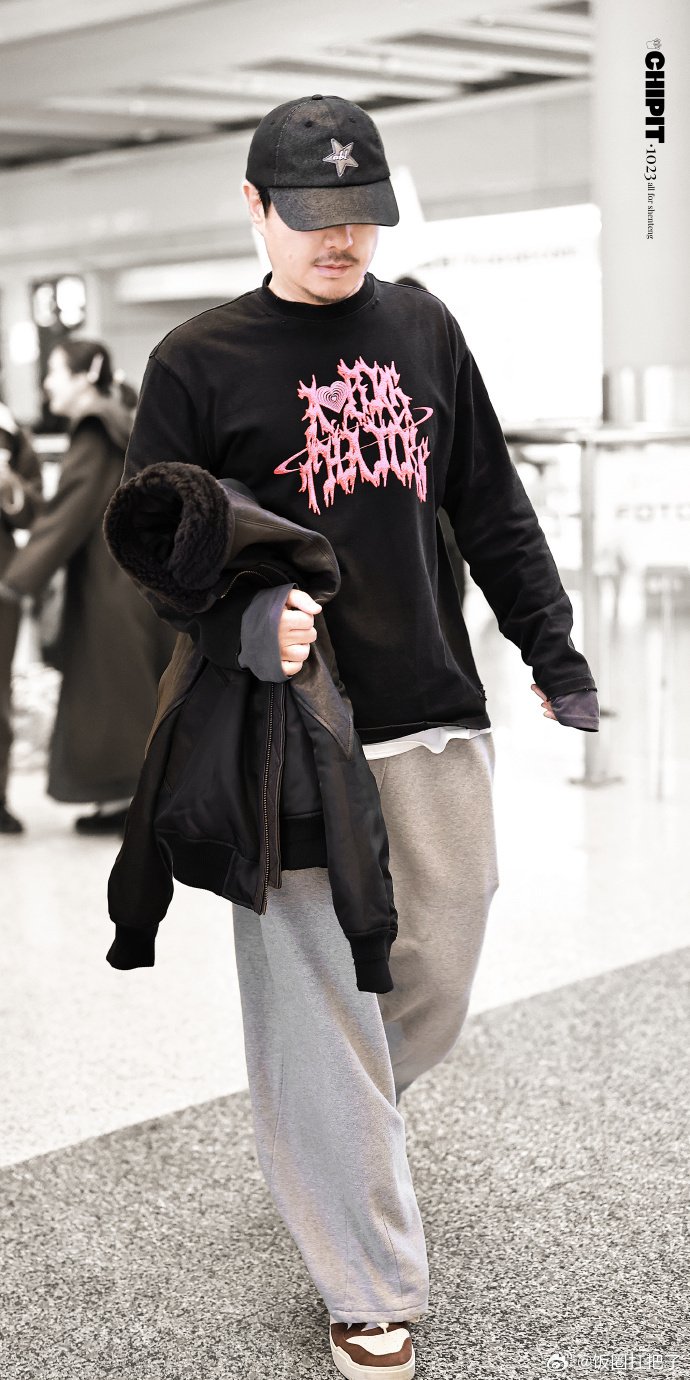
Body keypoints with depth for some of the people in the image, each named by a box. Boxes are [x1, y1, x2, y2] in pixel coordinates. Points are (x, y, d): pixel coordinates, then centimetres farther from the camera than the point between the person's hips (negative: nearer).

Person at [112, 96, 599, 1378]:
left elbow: (489, 505, 15)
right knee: (323, 1001, 1)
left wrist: (551, 649, 14)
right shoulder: (199, 360, -3)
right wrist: (241, 616, -23)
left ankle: (326, 1135, 43)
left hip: (437, 718, 5)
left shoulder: (422, 327, 10)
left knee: (435, 979, 12)